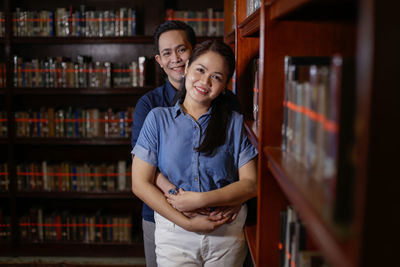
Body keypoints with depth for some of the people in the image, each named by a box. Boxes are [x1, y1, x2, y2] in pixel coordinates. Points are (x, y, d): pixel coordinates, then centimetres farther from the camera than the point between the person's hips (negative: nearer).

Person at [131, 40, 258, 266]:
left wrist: (200, 200, -16)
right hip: (174, 234, -1)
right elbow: (140, 183, -5)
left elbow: (251, 184, -4)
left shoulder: (235, 123, 1)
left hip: (227, 233, 1)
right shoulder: (158, 118, 0)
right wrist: (187, 222, -13)